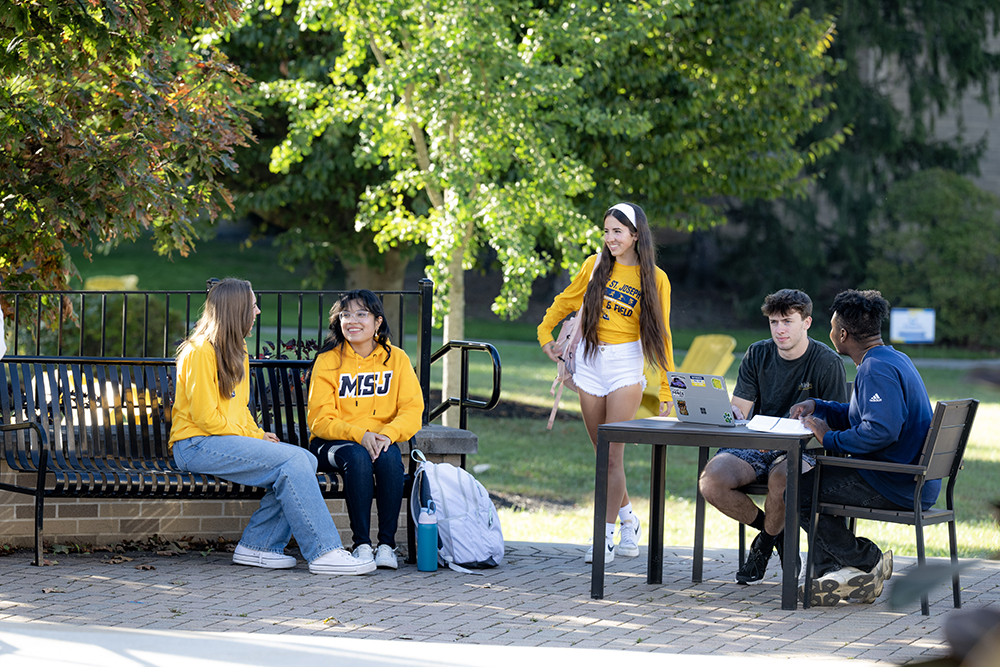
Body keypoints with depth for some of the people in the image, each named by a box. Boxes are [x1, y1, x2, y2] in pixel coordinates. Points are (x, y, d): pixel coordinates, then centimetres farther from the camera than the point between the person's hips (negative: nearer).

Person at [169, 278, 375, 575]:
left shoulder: (236, 351, 18)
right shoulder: (200, 351, -12)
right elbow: (205, 415, -16)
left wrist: (258, 434, 4)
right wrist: (252, 437, -10)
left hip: (230, 439, 9)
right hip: (197, 446, -9)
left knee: (306, 461, -9)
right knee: (292, 460, -23)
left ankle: (257, 546, -10)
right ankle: (324, 553, -23)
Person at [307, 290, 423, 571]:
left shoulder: (396, 359, 6)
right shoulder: (328, 361, 0)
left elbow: (412, 410, -2)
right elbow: (320, 420, -7)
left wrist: (388, 434, -23)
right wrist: (359, 435, -24)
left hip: (381, 440, 2)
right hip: (332, 442, -1)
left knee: (389, 458, -33)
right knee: (358, 457, -35)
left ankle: (387, 543, -25)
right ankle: (362, 544, -30)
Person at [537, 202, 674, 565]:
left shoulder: (655, 279, -3)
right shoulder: (595, 265, 4)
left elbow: (660, 335, -1)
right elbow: (565, 301, 20)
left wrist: (666, 389, -3)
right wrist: (545, 333, 21)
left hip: (626, 368, -3)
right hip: (590, 362, 3)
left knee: (612, 455, -8)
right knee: (604, 455, 9)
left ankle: (605, 536, -1)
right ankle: (628, 520, 27)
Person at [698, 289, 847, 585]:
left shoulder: (827, 362, -6)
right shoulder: (757, 355, 8)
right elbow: (739, 409, 4)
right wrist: (732, 413, -21)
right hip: (757, 446, 4)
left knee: (780, 477, -40)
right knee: (711, 480, -25)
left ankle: (767, 539, -8)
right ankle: (779, 534, -1)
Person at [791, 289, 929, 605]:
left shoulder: (877, 369, -19)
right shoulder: (895, 359, 15)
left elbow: (881, 430, -32)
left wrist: (829, 439, -19)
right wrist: (817, 407, 18)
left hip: (897, 487, -11)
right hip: (914, 482, 11)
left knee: (799, 490, -4)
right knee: (814, 475, 19)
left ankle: (868, 562, 4)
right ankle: (832, 572, 7)